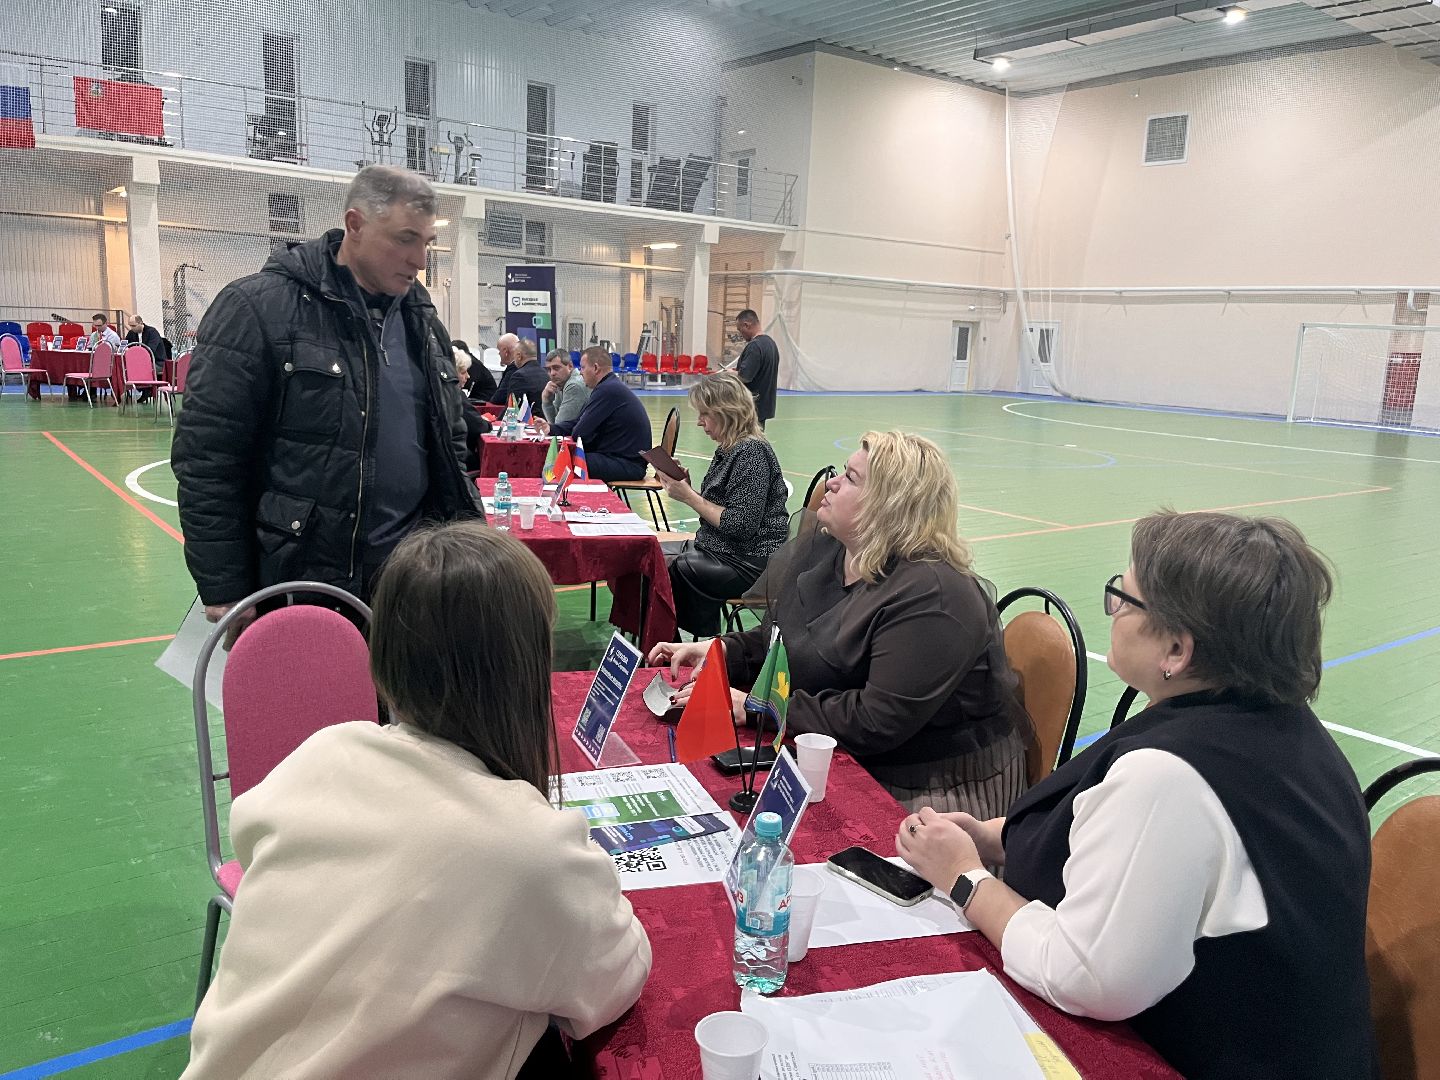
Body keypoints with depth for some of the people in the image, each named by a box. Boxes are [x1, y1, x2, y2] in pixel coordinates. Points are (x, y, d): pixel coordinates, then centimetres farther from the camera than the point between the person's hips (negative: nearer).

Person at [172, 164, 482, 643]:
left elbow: (450, 447, 18)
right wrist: (225, 593, -11)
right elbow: (206, 457, -11)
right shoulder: (257, 308, -9)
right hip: (298, 584, -5)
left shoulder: (422, 321, 10)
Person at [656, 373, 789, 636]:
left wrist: (688, 496, -19)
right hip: (721, 550, 10)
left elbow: (742, 526, -23)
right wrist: (682, 485, 0)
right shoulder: (728, 449, 10)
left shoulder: (752, 452, -18)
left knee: (671, 572, -19)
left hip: (751, 563, -10)